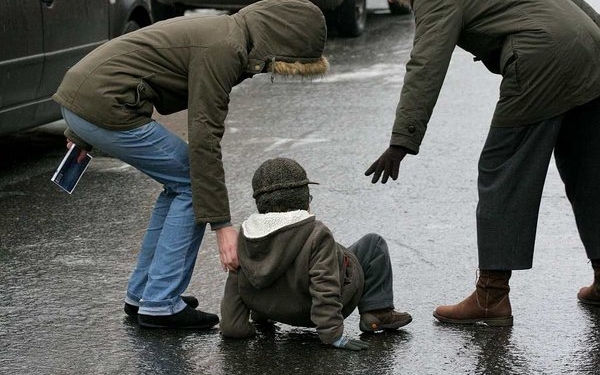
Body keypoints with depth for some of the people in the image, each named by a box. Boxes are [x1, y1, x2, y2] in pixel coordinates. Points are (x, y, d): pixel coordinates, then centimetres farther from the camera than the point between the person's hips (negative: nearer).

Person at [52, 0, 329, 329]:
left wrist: (82, 135, 28)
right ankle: (159, 305, -1)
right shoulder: (223, 50, -18)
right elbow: (204, 141, -20)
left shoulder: (222, 32, 14)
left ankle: (141, 294, 20)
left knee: (181, 183, 16)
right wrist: (222, 225, -18)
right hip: (105, 106, -10)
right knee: (192, 184, -2)